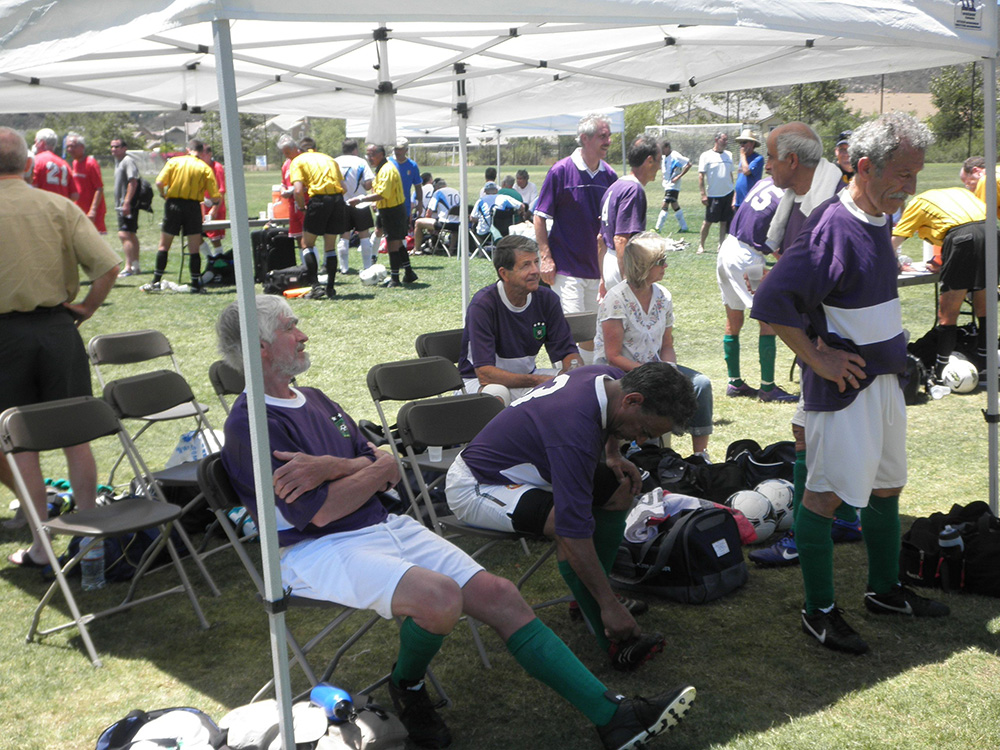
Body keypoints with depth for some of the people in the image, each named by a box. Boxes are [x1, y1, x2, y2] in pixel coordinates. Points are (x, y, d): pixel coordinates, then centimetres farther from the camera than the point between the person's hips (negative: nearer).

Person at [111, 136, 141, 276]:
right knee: (131, 235, 15)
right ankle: (136, 266, 23)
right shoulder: (118, 161, 19)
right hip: (122, 205, 11)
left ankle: (128, 267, -19)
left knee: (124, 234, -16)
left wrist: (126, 202, -27)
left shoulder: (128, 161, -11)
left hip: (128, 205, -11)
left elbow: (133, 182, -21)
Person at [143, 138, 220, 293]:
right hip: (193, 207, -1)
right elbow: (216, 196, -5)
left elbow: (159, 182, -9)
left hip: (173, 205, 1)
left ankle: (156, 282, 8)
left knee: (163, 245, 10)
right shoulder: (205, 168, 0)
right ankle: (195, 285, 4)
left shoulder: (174, 161, 2)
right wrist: (209, 202, 17)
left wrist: (164, 195, 10)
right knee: (194, 249, 4)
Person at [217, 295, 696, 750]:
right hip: (318, 551, -8)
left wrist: (330, 467, -11)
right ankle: (406, 687, 2)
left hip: (385, 525, 8)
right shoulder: (249, 425, -9)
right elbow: (320, 512, -17)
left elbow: (388, 474, 11)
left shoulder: (314, 400, 18)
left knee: (497, 595, -9)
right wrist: (377, 466, -1)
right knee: (440, 597, -32)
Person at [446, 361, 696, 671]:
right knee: (568, 522, -34)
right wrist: (610, 605, -33)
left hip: (526, 468, 10)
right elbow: (574, 532, -38)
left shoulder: (612, 378, -10)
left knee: (621, 486, 2)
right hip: (474, 486, -10)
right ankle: (610, 640, -22)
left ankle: (586, 594, 10)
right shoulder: (574, 430, -37)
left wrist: (613, 454, 0)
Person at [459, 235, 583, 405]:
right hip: (480, 382, -5)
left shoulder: (547, 299, -6)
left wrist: (575, 370, -25)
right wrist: (539, 380, -37)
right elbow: (484, 373, -28)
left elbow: (567, 352, 0)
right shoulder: (483, 304, -22)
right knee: (496, 393, -38)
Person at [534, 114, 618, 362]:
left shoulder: (608, 175, 7)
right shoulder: (561, 171, -8)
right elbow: (540, 217, -6)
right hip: (567, 266, -6)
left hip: (598, 266, 6)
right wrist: (546, 257, -12)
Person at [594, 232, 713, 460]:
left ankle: (700, 455, -6)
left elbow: (667, 346, 10)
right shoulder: (616, 300, -17)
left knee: (700, 383, -12)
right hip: (616, 372, -7)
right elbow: (613, 356, -19)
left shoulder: (663, 296, 3)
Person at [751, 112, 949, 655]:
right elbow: (771, 301, -27)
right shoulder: (832, 227, -22)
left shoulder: (878, 220, 8)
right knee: (827, 493, 0)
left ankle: (885, 590, 34)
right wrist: (817, 358, -20)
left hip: (884, 377, 10)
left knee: (886, 485, 18)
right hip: (844, 383, -9)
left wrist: (890, 356, 16)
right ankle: (818, 610, 11)